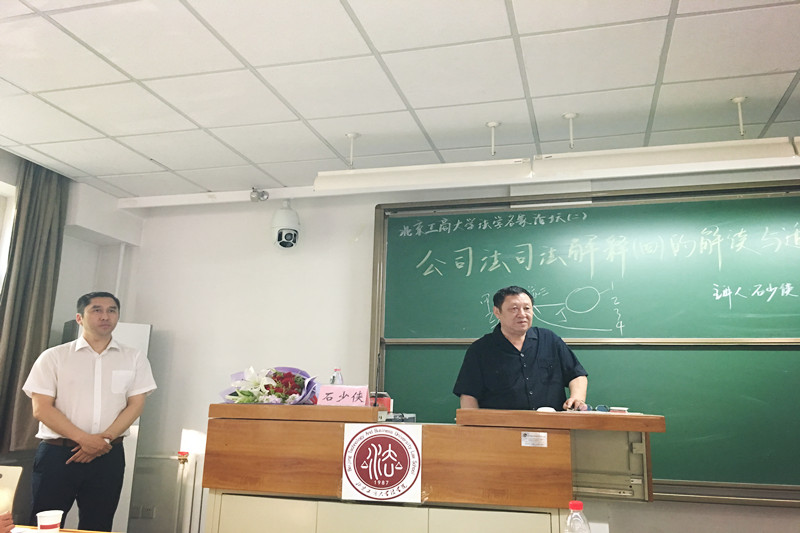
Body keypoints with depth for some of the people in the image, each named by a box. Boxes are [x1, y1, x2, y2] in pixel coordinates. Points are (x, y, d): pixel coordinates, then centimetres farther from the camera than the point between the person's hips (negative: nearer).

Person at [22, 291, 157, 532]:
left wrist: (105, 438, -14)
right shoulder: (53, 357, 2)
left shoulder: (134, 359, 6)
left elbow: (136, 405, 1)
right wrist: (84, 439, -15)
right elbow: (41, 409, -5)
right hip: (56, 454, -1)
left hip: (108, 456, 2)